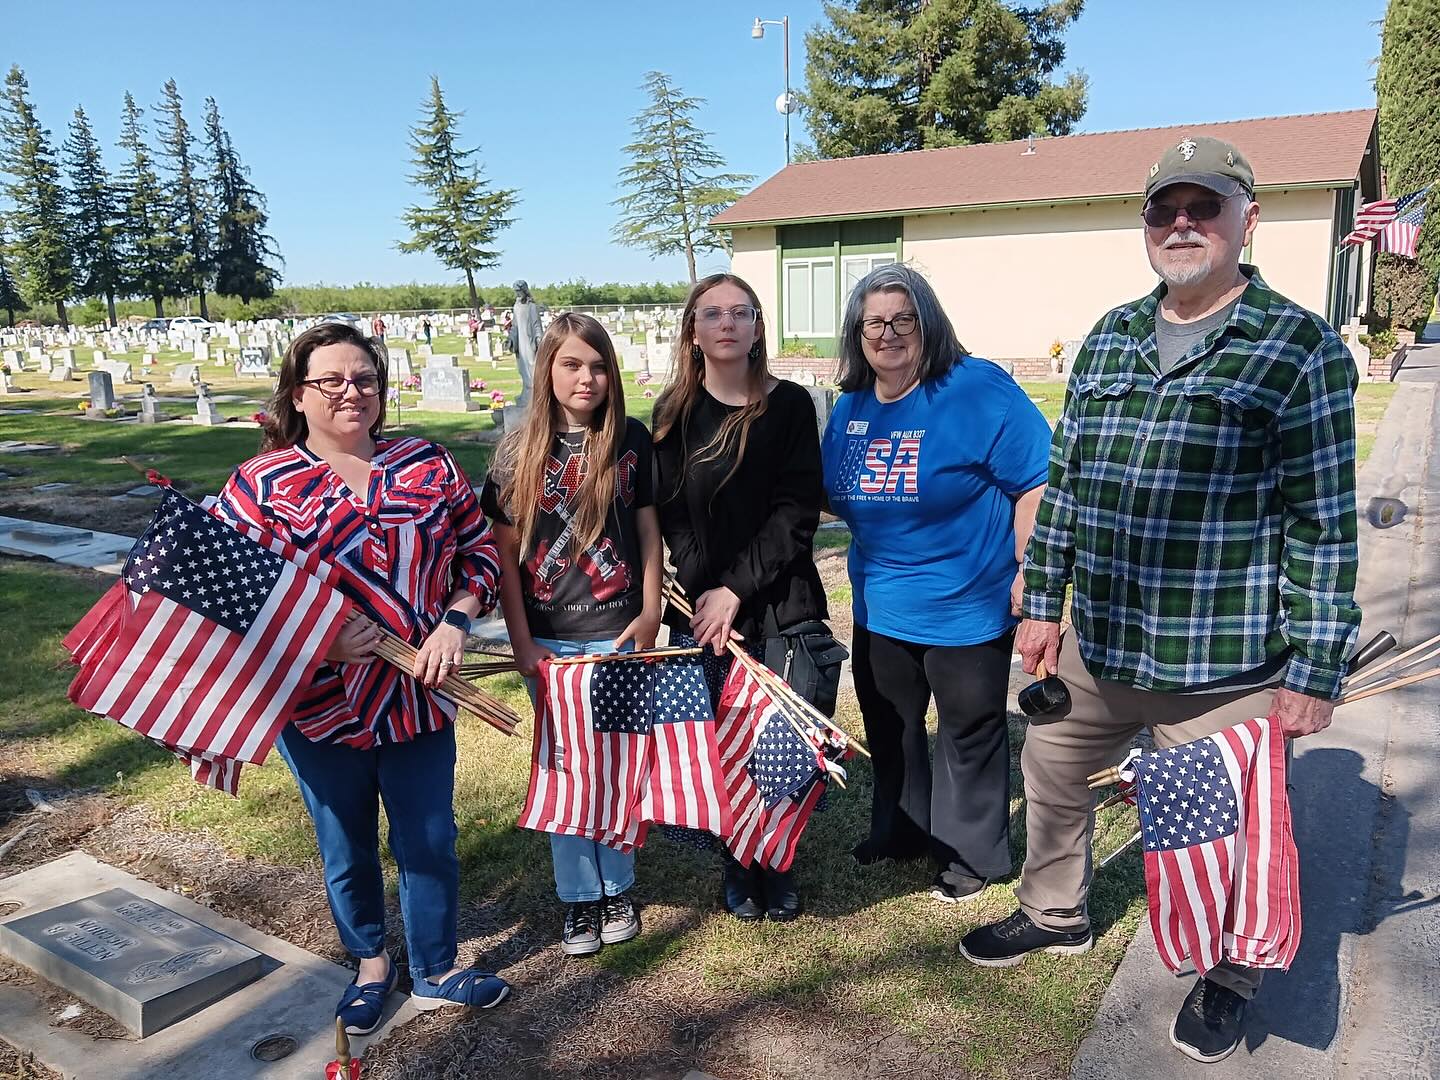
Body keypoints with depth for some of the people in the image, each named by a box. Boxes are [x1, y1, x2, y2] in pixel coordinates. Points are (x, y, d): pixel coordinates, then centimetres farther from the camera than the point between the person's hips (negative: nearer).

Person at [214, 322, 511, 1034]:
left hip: (418, 699, 2)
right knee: (347, 850, 18)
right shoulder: (259, 485, -7)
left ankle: (436, 973, 37)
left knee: (430, 843, 13)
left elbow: (480, 553, 5)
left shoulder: (429, 466, 0)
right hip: (318, 707, -1)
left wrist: (453, 621, -11)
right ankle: (371, 963, 45)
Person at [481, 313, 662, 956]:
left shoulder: (632, 440, 0)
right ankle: (578, 898, 26)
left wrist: (650, 615, -2)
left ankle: (618, 888, 30)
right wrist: (521, 642, -5)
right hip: (549, 641, 0)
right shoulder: (518, 452, -2)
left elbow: (648, 530, 5)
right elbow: (505, 553, -1)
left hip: (619, 633, 0)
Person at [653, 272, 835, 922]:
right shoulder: (674, 413, 5)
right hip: (701, 608, 1)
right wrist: (705, 596, -13)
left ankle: (776, 866, 27)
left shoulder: (790, 405, 0)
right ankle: (738, 869, 27)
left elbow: (797, 513, -6)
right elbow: (672, 515, -1)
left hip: (782, 604, -1)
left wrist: (736, 589, -12)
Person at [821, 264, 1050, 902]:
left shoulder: (977, 390, -17)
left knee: (969, 733, 11)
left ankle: (972, 854, 30)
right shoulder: (850, 407, 4)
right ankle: (898, 832, 42)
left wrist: (1027, 574, -19)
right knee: (888, 724, 20)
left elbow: (1039, 480, -18)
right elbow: (836, 494, 17)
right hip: (880, 604, 7)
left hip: (968, 604, -6)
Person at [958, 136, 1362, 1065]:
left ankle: (1230, 977, 43)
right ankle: (1056, 913, 49)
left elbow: (1325, 526, -11)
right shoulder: (1109, 340, 7)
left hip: (1227, 671, -5)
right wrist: (1042, 603, 9)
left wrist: (1314, 674, -12)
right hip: (1096, 645, 6)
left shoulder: (1301, 349, -9)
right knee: (1051, 774, 22)